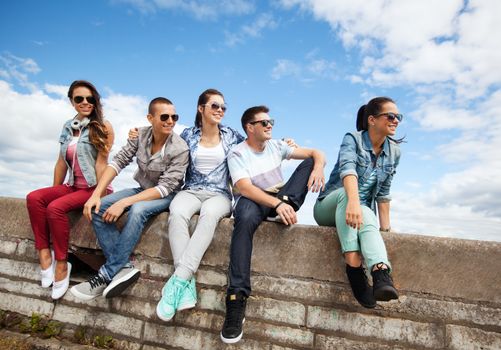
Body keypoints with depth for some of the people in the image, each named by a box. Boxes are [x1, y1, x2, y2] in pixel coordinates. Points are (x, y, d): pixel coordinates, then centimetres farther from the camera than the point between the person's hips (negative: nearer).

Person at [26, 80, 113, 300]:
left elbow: (101, 163, -15)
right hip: (73, 186, 7)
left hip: (94, 188, -6)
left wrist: (99, 196, -19)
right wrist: (54, 192, 13)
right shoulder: (68, 127, 12)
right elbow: (62, 162, 14)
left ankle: (61, 263, -12)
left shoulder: (103, 127, -8)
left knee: (55, 207, -25)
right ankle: (44, 254, -12)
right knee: (34, 198, -14)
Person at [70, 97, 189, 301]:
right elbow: (118, 162, -8)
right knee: (98, 208, -16)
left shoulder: (180, 149, -22)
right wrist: (96, 194, -20)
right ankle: (123, 267, -19)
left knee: (138, 209, -36)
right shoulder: (140, 135, -7)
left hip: (165, 197, -5)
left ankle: (108, 274, -22)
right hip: (142, 189, 5)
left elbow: (164, 188, -25)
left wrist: (124, 203, -31)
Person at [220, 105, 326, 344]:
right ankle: (237, 298, -42)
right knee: (245, 218, -42)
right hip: (253, 200, -4)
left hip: (282, 199, 5)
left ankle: (286, 206, -28)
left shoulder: (276, 146, 11)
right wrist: (277, 204, -34)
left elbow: (316, 153, 5)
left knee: (311, 162, -8)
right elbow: (244, 188, -20)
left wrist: (318, 167, -21)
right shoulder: (237, 154, -3)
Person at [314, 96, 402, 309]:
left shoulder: (394, 152, 6)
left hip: (364, 210, 3)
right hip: (329, 207, -3)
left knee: (368, 219, -35)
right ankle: (354, 265, -47)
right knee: (345, 193, -38)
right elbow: (347, 169, -32)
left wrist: (386, 227, 3)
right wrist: (353, 201, -51)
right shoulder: (353, 139, -10)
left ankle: (381, 275, -58)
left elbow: (383, 193, 9)